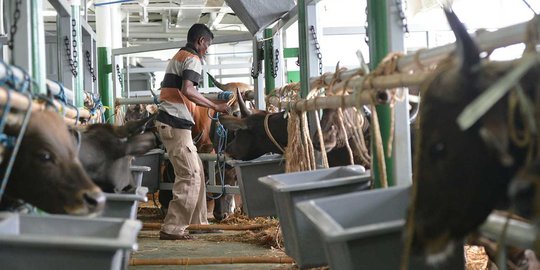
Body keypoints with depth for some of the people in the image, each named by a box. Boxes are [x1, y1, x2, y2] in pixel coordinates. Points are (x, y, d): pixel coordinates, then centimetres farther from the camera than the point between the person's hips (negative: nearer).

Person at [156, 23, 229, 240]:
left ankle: (198, 221, 20)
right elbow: (187, 90, -23)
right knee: (190, 176, -9)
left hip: (167, 120, 10)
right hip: (177, 124, -10)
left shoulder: (177, 57, 24)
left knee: (195, 170, 15)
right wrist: (215, 106, -16)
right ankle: (172, 228, -10)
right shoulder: (193, 59, -7)